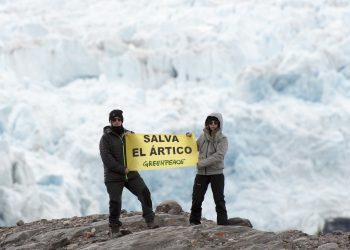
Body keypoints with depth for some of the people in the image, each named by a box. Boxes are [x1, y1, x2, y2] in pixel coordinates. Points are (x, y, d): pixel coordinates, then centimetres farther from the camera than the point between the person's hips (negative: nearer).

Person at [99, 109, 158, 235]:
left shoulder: (128, 134, 14)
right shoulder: (106, 138, -1)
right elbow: (106, 158, -10)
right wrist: (122, 169, -15)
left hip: (131, 174, 3)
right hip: (114, 176, -3)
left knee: (144, 192, -12)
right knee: (115, 202, -2)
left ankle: (150, 221, -9)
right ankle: (114, 228, 13)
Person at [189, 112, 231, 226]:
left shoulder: (222, 139, -5)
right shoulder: (203, 136, 8)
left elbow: (219, 156, -18)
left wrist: (202, 163, -21)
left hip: (217, 173, -4)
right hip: (202, 173, 4)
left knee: (219, 200, -1)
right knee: (196, 199, 5)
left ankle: (223, 223, 0)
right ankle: (194, 222, 16)